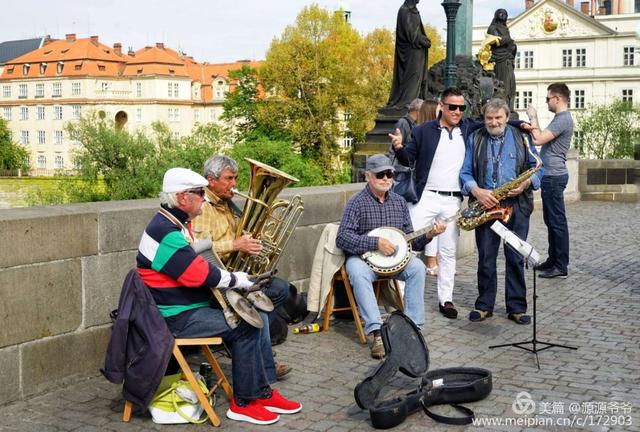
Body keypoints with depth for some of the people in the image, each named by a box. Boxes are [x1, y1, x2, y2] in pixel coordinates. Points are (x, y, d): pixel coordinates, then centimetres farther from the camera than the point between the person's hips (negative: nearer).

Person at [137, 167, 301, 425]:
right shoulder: (166, 233, -22)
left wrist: (234, 277, 4)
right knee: (244, 328, -17)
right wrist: (235, 280, -11)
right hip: (176, 317, -11)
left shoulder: (176, 224, 14)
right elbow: (199, 275, -26)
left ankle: (263, 392, 10)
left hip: (193, 305, 11)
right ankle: (243, 403, -4)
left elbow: (196, 266, 19)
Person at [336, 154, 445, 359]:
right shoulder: (357, 202, -7)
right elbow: (342, 238, -17)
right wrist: (376, 243, -24)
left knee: (417, 267, -24)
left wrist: (428, 236, -7)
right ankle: (377, 332, -41)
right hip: (363, 257, -4)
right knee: (358, 273, -36)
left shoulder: (399, 202, 9)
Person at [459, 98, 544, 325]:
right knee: (485, 259, 4)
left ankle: (517, 307, 11)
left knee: (516, 258, 2)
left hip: (517, 205, 0)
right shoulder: (475, 139, 9)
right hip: (485, 205, 1)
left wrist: (525, 183, -11)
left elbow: (537, 167, 9)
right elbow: (465, 172, 5)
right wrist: (476, 191, -14)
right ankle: (484, 305, 15)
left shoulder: (521, 137, 9)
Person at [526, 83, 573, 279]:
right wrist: (532, 125, 4)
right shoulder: (561, 118, 17)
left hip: (554, 176, -11)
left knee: (557, 221, -6)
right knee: (551, 220, 16)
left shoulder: (563, 119, -16)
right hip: (551, 176, 11)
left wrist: (533, 118, -11)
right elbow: (543, 139, 18)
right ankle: (553, 260, 25)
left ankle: (561, 266, -2)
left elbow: (539, 139, -23)